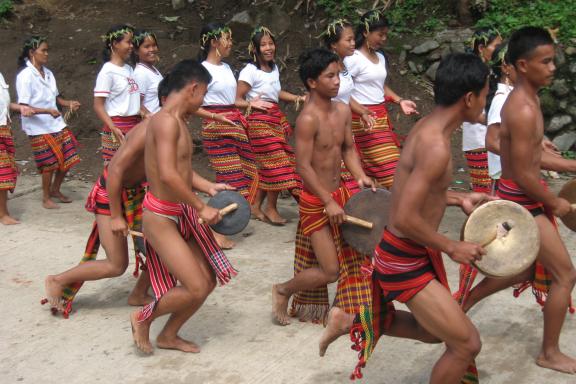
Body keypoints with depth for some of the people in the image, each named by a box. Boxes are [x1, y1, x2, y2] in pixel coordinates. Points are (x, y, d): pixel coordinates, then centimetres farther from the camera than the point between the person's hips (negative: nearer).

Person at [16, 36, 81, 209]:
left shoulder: (48, 73, 6)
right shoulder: (25, 76, -14)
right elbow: (23, 107, -17)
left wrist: (68, 103, -2)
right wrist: (48, 111, -28)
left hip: (57, 124, 6)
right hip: (39, 128, -6)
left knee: (68, 158, 8)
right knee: (50, 164, 1)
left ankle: (55, 190, 30)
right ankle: (46, 198, 22)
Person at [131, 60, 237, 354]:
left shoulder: (178, 122, 11)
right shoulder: (166, 120, -20)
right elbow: (168, 175, -30)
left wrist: (209, 187, 6)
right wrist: (201, 207, -22)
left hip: (183, 214, 10)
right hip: (162, 217, -10)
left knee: (209, 280, 11)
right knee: (196, 288, -9)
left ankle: (168, 335, 29)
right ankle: (142, 318, 15)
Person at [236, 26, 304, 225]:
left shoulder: (274, 68, 10)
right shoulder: (250, 71, -13)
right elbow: (238, 100, -12)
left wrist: (297, 98, 13)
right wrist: (253, 103, -30)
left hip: (277, 117, 8)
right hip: (260, 120, -8)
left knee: (268, 164, 9)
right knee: (276, 163, -6)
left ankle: (256, 205, 22)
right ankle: (271, 208, 10)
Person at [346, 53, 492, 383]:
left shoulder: (429, 127, 3)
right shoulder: (436, 146, -27)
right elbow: (404, 219, -30)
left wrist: (458, 199, 8)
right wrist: (452, 248, -17)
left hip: (419, 253, 10)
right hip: (405, 261, -10)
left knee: (439, 330, 25)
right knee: (467, 344, -3)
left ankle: (370, 321, 33)